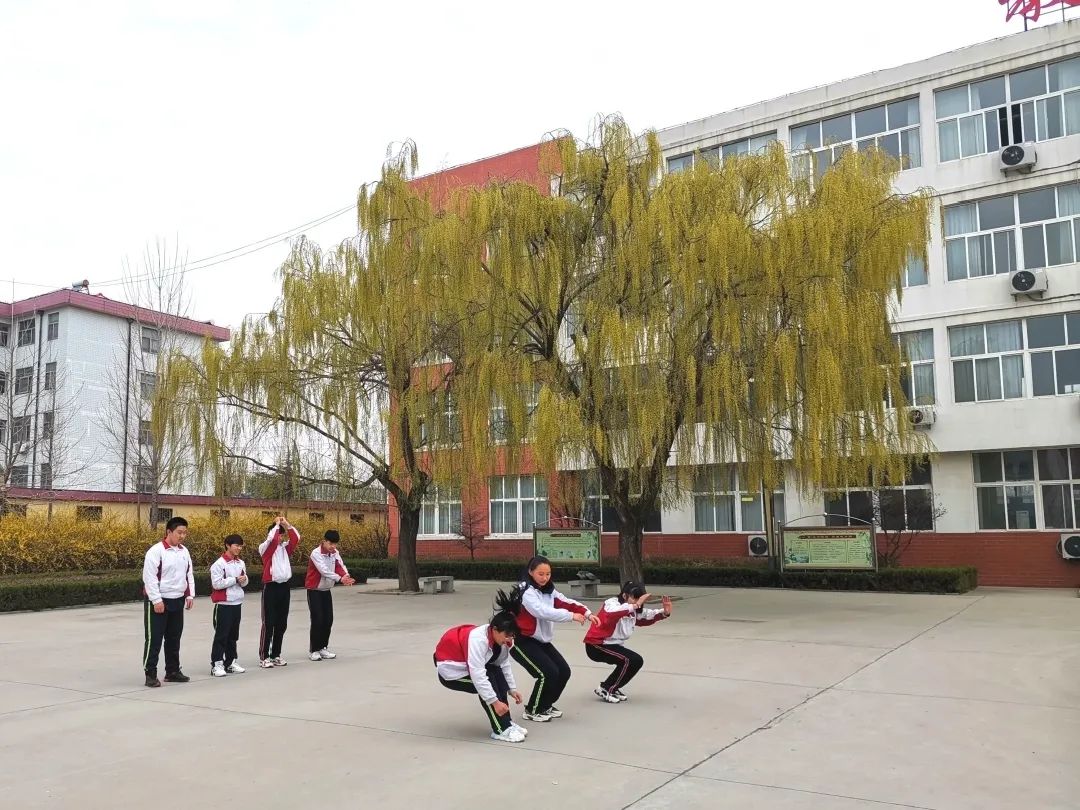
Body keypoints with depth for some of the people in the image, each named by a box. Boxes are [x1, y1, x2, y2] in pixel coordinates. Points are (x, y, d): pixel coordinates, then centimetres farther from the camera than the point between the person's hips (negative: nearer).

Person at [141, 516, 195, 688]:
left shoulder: (184, 551, 8)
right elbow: (149, 577, -17)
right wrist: (157, 600, -18)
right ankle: (150, 674, 6)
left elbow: (189, 575, 15)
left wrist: (190, 595, 7)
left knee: (174, 638, 13)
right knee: (154, 638, -2)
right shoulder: (156, 551, -14)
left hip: (177, 601, 7)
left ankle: (172, 671, 23)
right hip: (158, 602, -7)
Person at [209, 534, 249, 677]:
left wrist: (243, 579, -7)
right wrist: (235, 580, -16)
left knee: (233, 635, 12)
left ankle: (231, 662, 21)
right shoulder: (219, 564, -11)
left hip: (237, 603, 6)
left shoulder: (241, 563, 9)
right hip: (223, 604, -6)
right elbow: (217, 583, -17)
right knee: (221, 635, -3)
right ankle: (216, 664, 3)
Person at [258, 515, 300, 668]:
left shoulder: (285, 547, 11)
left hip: (285, 586, 6)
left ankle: (276, 655, 19)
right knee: (268, 623, -3)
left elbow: (296, 538, -4)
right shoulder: (265, 547, -3)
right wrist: (277, 524, -10)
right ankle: (264, 657, 4)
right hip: (271, 586, -6)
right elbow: (271, 539, -23)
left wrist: (286, 524, -6)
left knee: (281, 623, 10)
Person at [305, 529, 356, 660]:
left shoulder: (335, 553, 0)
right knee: (317, 620, -9)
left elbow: (340, 566, -11)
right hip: (314, 591, -6)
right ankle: (314, 650, 0)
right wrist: (340, 578, -43)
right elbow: (324, 570, -32)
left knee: (328, 620, 6)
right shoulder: (316, 553, -21)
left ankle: (323, 648, 17)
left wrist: (346, 576, -33)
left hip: (326, 591, 7)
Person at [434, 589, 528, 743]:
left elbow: (504, 664, 1)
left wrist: (511, 689, -3)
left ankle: (507, 722, -2)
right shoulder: (478, 639, -35)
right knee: (489, 682, -23)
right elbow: (478, 675, -37)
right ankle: (501, 730, -16)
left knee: (498, 674, -10)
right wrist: (494, 701, -34)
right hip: (450, 670, -8)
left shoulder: (499, 638, -11)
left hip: (473, 667, 8)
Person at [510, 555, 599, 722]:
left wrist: (587, 613, -20)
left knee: (564, 671, 4)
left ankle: (546, 705, 26)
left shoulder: (548, 590, 7)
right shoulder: (527, 592, -19)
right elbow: (544, 612, -31)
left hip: (542, 641, 8)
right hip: (524, 642, -8)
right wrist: (572, 616, -29)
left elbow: (566, 602, -5)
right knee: (549, 673, -17)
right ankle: (532, 710, 4)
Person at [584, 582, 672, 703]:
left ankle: (613, 688, 17)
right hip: (596, 645, -9)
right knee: (630, 660, -19)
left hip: (613, 645, 9)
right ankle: (605, 690, -7)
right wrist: (635, 605, -49)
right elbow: (612, 615, -44)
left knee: (637, 661, 2)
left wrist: (665, 612, -14)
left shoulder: (634, 611, 4)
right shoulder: (612, 603, -21)